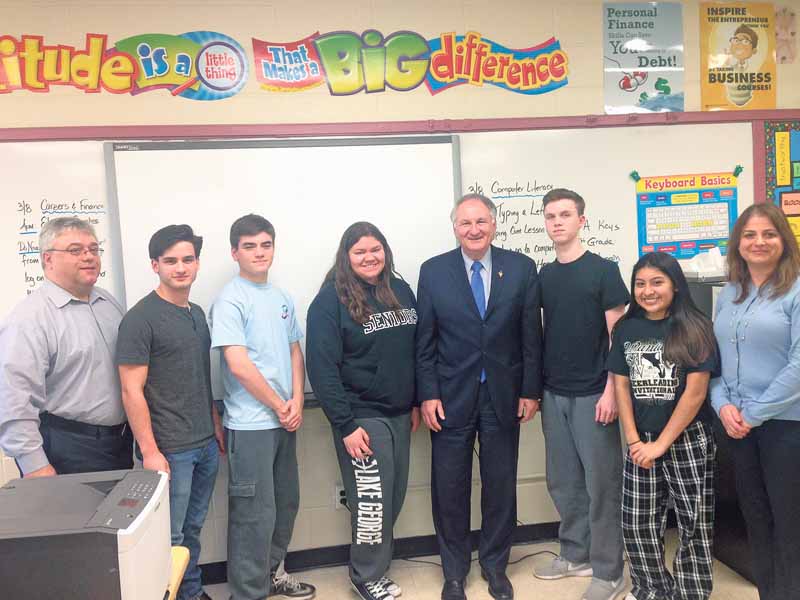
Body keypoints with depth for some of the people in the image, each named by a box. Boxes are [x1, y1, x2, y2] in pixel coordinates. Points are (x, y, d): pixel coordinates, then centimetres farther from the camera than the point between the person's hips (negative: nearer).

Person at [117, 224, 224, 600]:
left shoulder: (197, 313, 10)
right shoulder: (140, 319, -12)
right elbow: (131, 391, -14)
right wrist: (149, 452, -16)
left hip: (206, 444, 7)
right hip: (170, 449, -7)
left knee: (193, 528, 18)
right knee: (171, 538, 5)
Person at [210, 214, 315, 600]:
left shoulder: (281, 298, 10)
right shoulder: (230, 300, -12)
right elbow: (239, 365, -19)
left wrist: (296, 402, -2)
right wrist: (279, 406, -11)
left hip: (285, 420, 8)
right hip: (250, 424, -7)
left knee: (286, 503, 18)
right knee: (255, 512, 1)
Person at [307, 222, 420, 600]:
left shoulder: (401, 291, 5)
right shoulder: (330, 301, -12)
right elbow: (322, 369, -15)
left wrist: (416, 403, 10)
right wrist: (345, 425, -17)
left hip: (400, 414, 6)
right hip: (361, 417, -6)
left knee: (394, 498, 13)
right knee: (372, 501, 2)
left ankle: (375, 564, 33)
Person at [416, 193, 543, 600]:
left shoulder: (521, 268, 0)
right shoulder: (433, 271, -1)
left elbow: (531, 336, 1)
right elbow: (424, 341, -1)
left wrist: (530, 390, -1)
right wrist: (427, 394, -6)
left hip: (504, 397, 1)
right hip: (451, 397, 0)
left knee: (500, 486, 12)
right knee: (450, 490, 9)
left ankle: (495, 566, 32)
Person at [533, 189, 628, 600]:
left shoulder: (603, 270, -5)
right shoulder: (543, 276, 8)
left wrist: (611, 390, -14)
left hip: (592, 393, -5)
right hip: (553, 394, 5)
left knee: (601, 483, 3)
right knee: (563, 481, 13)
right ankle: (575, 554, 30)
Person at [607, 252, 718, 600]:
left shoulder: (695, 328, -7)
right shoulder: (626, 329, 5)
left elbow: (696, 392, -11)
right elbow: (621, 385, 6)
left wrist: (662, 444, -12)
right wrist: (633, 440, -3)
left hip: (688, 441, -3)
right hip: (641, 442, 4)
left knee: (694, 523, 6)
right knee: (637, 523, 7)